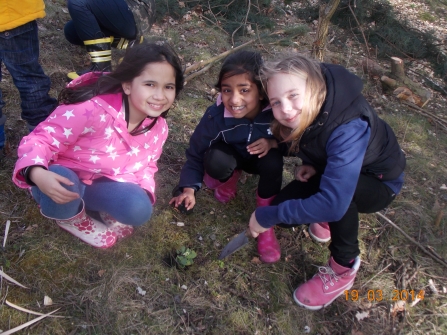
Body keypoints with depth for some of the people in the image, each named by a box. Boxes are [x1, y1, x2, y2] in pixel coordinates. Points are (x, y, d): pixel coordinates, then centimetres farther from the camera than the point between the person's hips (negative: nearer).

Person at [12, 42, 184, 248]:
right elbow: (42, 139, -24)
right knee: (62, 183, -39)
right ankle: (71, 218, -1)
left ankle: (106, 211, 10)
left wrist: (145, 191, -11)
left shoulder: (158, 127, -9)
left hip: (104, 186, 3)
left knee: (139, 209, -26)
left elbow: (146, 163, 8)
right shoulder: (92, 109, -31)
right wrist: (38, 174, -45)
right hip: (65, 181, -3)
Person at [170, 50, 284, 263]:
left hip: (262, 159, 1)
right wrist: (189, 188, -34)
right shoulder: (215, 117, -31)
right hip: (231, 157, 0)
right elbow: (196, 153, -20)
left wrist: (275, 143, -37)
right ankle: (230, 178, 5)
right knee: (215, 160, -35)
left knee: (273, 161, -35)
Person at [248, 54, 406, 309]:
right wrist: (311, 164, -17)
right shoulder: (304, 113, -20)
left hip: (379, 182, -5)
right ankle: (329, 217, 13)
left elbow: (333, 203, -46)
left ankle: (343, 269, -15)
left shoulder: (349, 129, -40)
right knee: (286, 210, -16)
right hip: (331, 166, 5)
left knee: (336, 192, -37)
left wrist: (268, 216, -36)